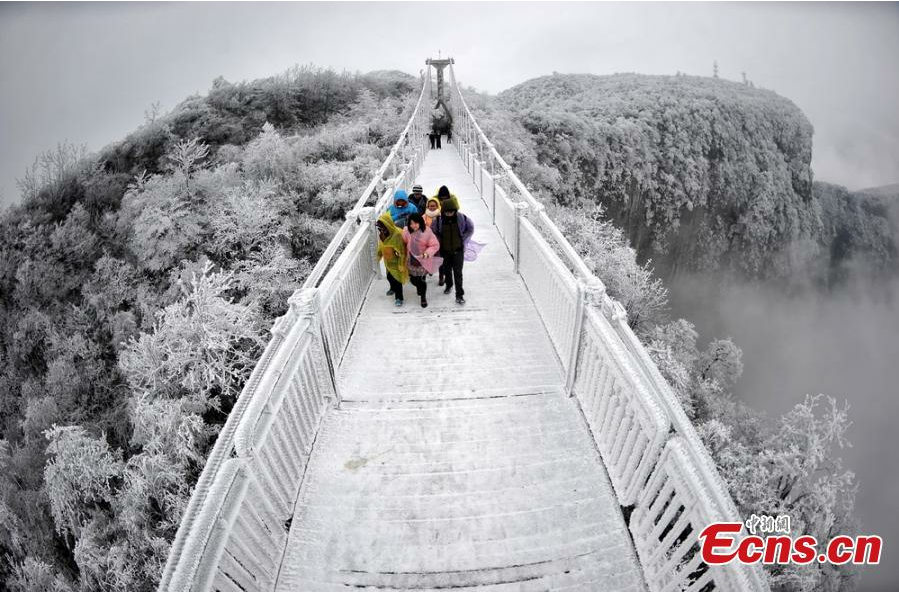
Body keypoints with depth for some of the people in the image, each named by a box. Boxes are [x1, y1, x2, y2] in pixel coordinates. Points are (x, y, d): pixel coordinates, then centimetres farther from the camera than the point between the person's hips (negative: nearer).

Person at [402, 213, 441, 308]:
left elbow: (435, 245, -14)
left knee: (422, 280, 1)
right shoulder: (406, 231, -10)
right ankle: (419, 287, 51)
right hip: (411, 260, 3)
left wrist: (427, 253, -27)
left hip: (424, 261, -3)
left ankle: (423, 298, 26)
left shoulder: (427, 231, -19)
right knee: (413, 279, 14)